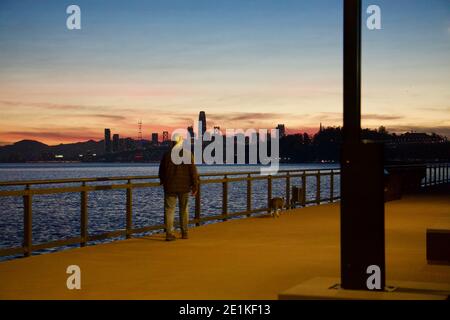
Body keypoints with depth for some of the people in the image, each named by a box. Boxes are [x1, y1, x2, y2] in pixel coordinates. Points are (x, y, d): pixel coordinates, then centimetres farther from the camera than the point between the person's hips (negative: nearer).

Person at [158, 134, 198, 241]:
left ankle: (169, 233, -5)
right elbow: (193, 172, -8)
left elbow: (161, 172, 8)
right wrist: (195, 186, 0)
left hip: (170, 187, 1)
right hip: (184, 187, 0)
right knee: (184, 209, 12)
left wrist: (163, 182, 26)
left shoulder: (166, 155, -2)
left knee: (169, 209, 3)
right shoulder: (188, 155, -8)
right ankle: (184, 232, 17)